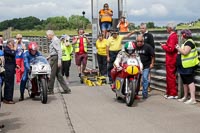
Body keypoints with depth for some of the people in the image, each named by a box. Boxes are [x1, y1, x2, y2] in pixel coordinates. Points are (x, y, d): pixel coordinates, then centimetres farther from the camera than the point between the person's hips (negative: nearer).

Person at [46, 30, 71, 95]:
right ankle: (66, 89, 9)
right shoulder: (53, 41, 18)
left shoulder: (55, 40, -13)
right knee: (59, 75, 9)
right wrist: (49, 56, 23)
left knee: (51, 75, -1)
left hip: (54, 59, -10)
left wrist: (59, 60, -25)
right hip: (53, 58, 10)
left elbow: (59, 50, -20)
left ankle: (50, 90, 8)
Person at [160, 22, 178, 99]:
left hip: (171, 59, -10)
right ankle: (169, 92, 24)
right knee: (170, 76, 16)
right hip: (171, 59, 10)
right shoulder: (174, 35, 14)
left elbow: (170, 48, -24)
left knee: (171, 76, -4)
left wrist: (163, 46, -10)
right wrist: (166, 45, 5)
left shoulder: (172, 36, -17)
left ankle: (173, 94, 2)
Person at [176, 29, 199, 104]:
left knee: (190, 81, -11)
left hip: (188, 66, -11)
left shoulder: (189, 42, -13)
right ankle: (185, 97, 25)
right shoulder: (186, 42, 18)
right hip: (184, 66, 11)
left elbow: (185, 52, -24)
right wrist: (179, 50, 9)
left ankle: (193, 99, -11)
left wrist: (178, 48, -12)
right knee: (185, 82, 16)